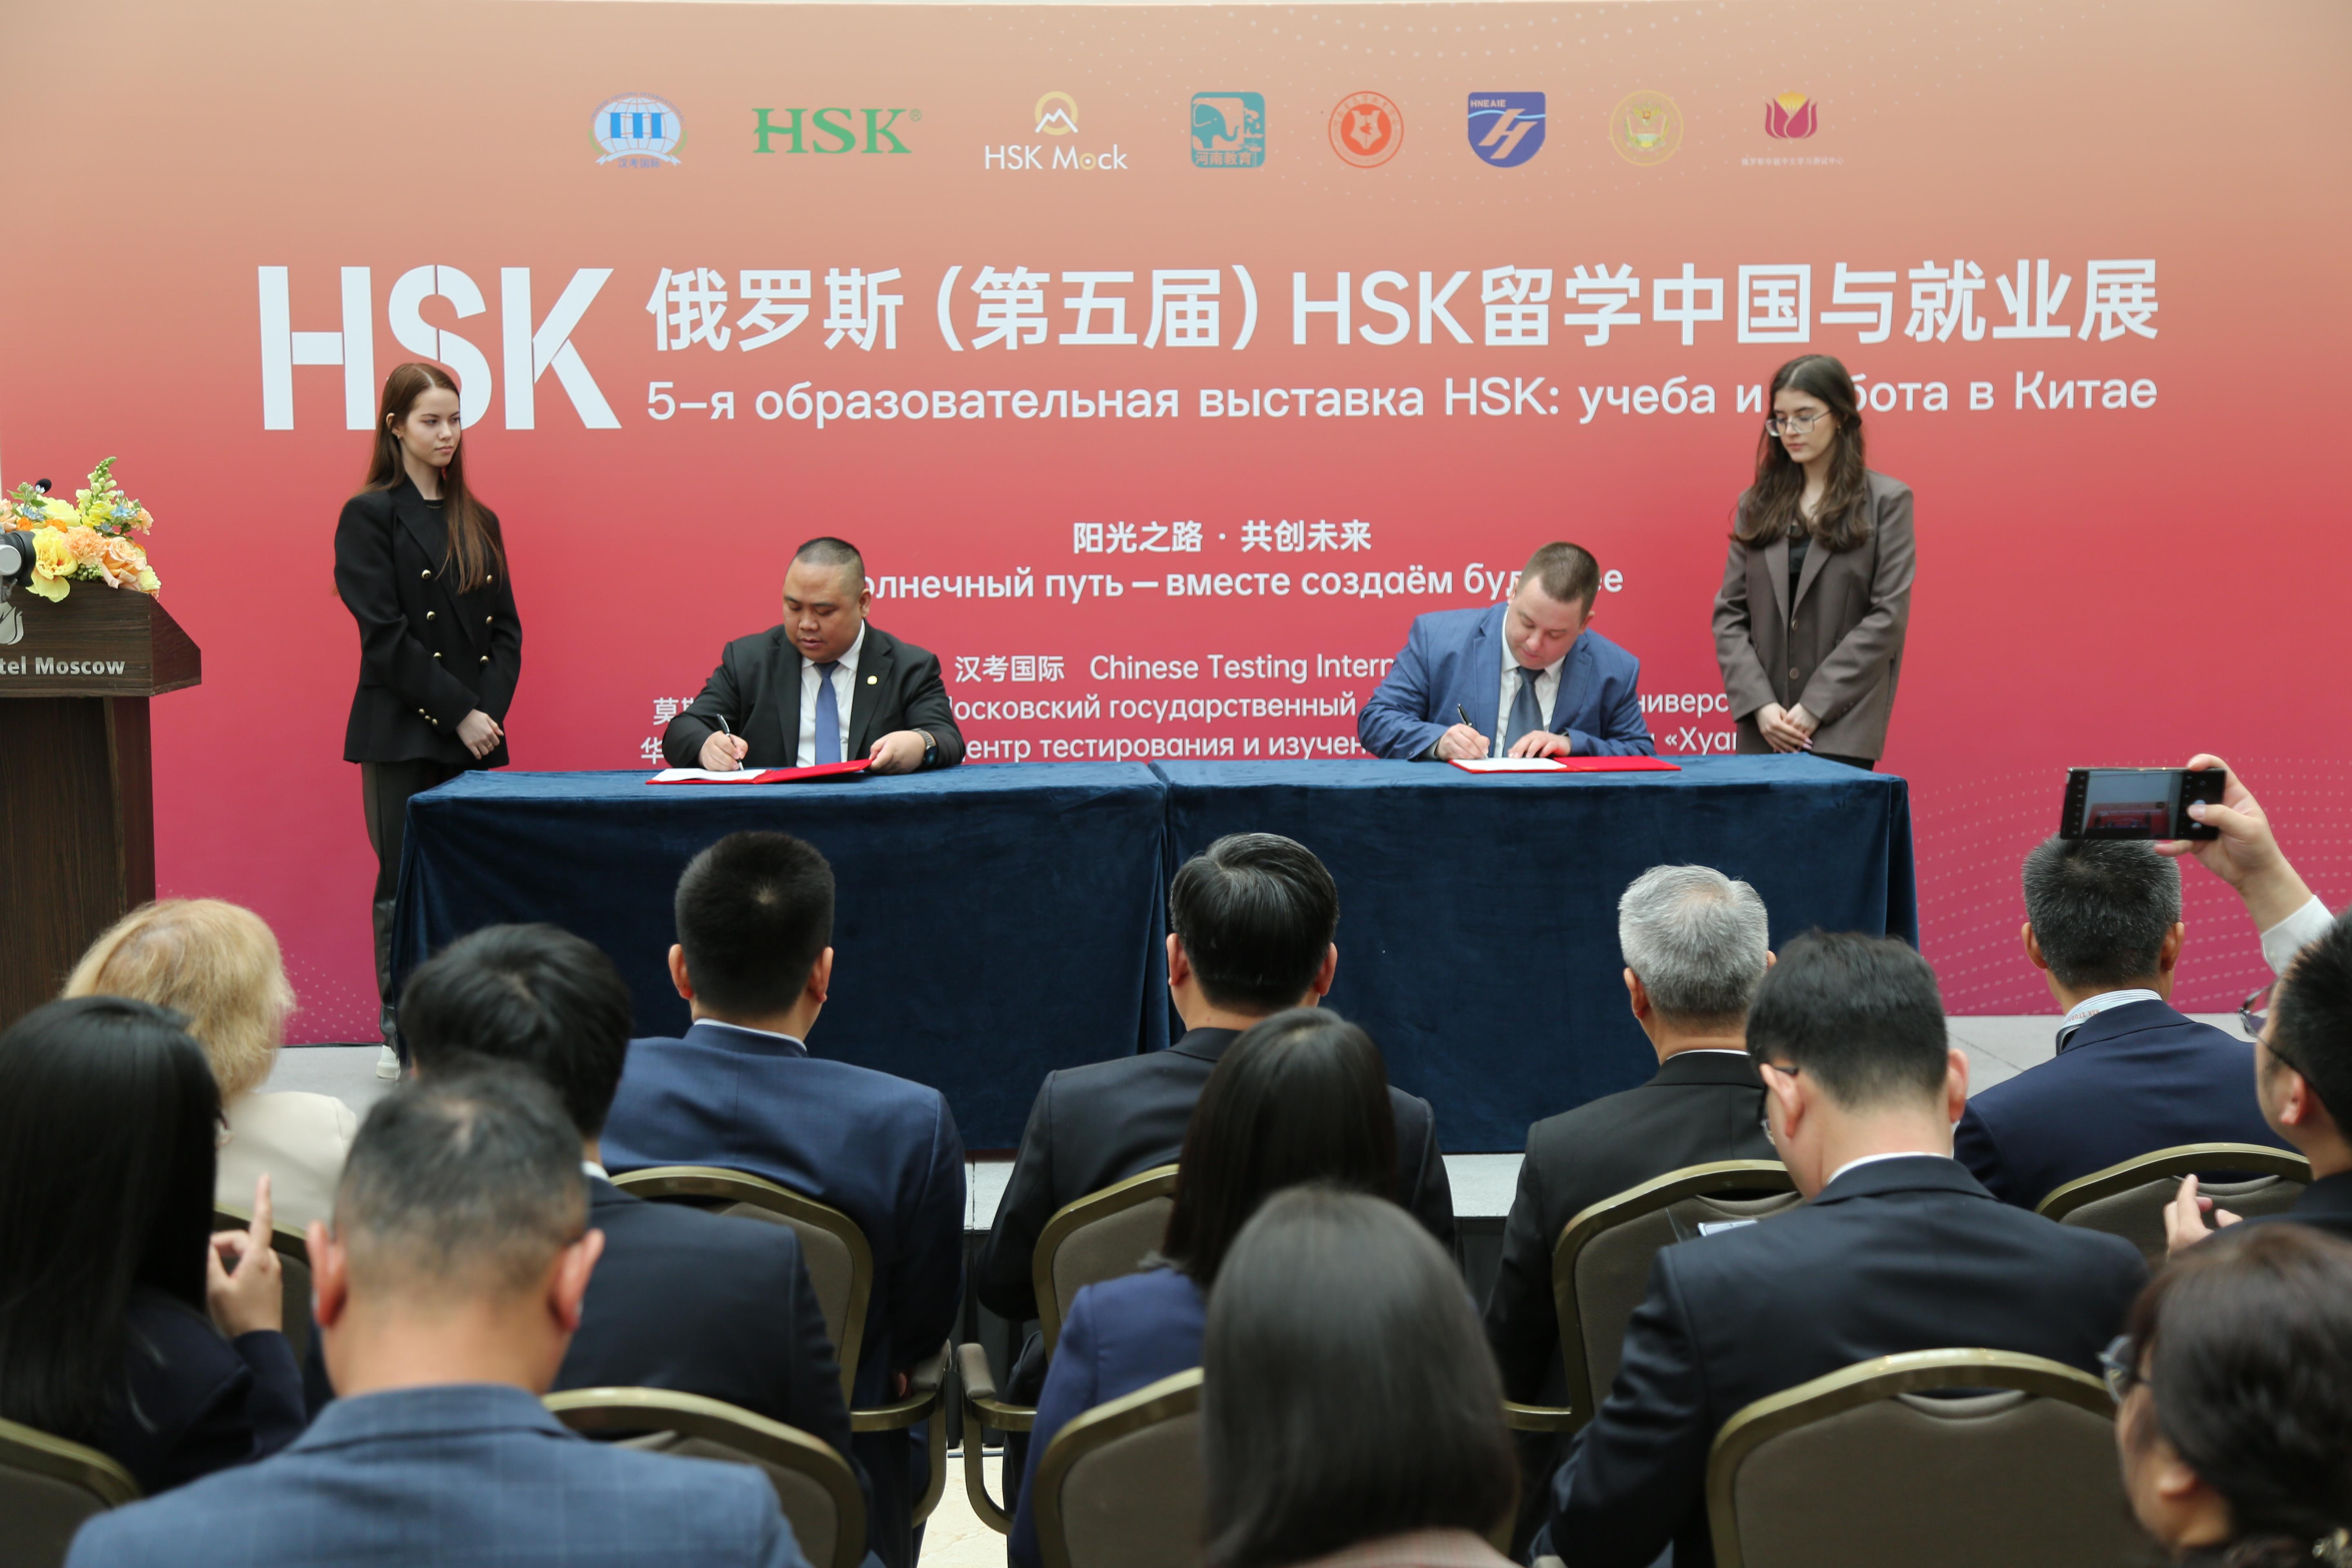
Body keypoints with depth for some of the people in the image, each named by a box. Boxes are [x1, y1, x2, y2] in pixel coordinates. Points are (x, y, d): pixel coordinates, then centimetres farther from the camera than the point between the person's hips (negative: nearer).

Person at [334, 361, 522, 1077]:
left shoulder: (479, 522, 14)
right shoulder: (370, 516, -2)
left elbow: (505, 629, 11)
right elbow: (385, 635, -9)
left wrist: (489, 710, -5)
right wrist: (459, 713, -13)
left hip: (477, 734, 5)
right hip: (402, 731, -4)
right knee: (405, 882, -1)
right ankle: (402, 1034, 8)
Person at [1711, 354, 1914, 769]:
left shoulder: (1886, 501, 3)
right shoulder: (1756, 504, 13)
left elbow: (1889, 616, -4)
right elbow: (1729, 613, 9)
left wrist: (1814, 707, -11)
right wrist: (1760, 705, -6)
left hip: (1842, 729, -3)